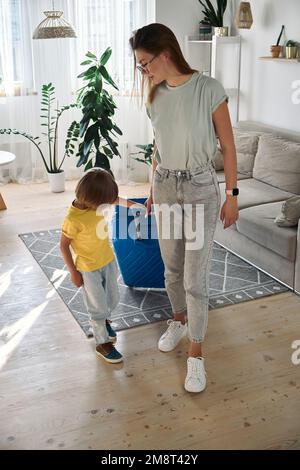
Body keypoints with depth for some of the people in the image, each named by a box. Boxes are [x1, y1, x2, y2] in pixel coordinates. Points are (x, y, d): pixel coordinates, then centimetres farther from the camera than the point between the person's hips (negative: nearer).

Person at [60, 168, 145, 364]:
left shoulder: (97, 199, -13)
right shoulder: (73, 219, -30)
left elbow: (116, 199, 9)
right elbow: (64, 246, -17)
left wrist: (133, 204, -3)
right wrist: (74, 272, -12)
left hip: (108, 260, 6)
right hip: (88, 269, -6)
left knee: (113, 299, 21)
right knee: (98, 306, 7)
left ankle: (104, 321, 50)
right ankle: (102, 343, 26)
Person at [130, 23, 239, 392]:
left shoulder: (209, 89, -14)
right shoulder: (156, 96, 2)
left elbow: (227, 146, -9)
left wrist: (232, 195, -8)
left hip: (200, 190, -5)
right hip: (165, 188, 5)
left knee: (195, 279, -2)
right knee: (171, 267, 17)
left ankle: (196, 355, 11)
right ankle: (179, 321, 42)